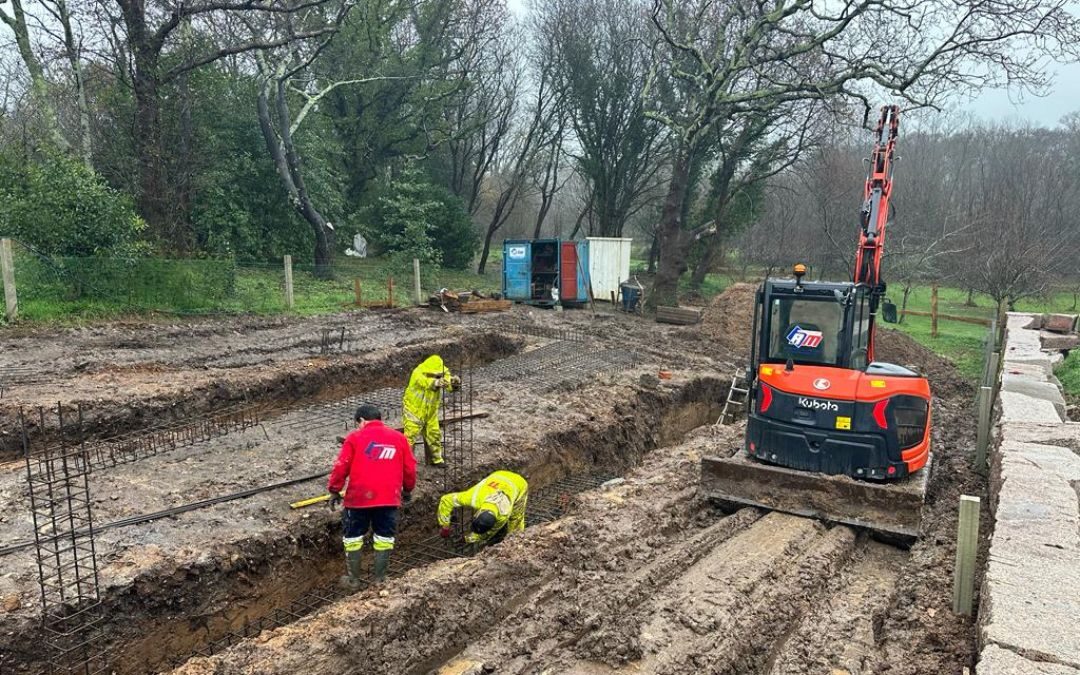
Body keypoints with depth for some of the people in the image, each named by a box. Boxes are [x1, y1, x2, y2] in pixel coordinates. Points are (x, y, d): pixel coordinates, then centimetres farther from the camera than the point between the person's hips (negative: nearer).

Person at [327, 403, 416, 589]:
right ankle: (380, 579, 19)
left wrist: (334, 490, 9)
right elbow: (410, 468, 9)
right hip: (389, 498, 2)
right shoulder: (399, 438, 6)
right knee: (384, 538, 13)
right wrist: (408, 490, 23)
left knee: (353, 537, 15)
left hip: (359, 497, -1)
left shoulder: (354, 437, -1)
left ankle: (353, 579, 24)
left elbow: (341, 467, -3)